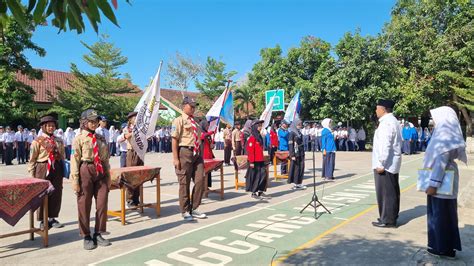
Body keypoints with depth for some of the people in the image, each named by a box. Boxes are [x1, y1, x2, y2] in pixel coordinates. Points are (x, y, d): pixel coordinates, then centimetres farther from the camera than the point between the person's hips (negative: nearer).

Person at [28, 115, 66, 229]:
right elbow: (32, 158, -3)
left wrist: (62, 170, 14)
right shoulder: (38, 141, -4)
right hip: (42, 169, -4)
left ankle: (52, 218, 21)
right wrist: (32, 173, -5)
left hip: (56, 169, 4)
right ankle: (42, 220, 16)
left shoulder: (59, 141, 9)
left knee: (56, 194, 7)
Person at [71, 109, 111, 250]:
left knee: (102, 205, 4)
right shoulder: (79, 138, -2)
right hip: (85, 171, -4)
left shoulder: (101, 138, 12)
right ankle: (86, 236, 19)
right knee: (84, 206, 5)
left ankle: (98, 234, 20)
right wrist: (75, 180, -11)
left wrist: (108, 177, 12)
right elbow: (74, 160, -6)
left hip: (101, 172, 4)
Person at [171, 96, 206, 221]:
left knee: (200, 181, 4)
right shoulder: (179, 120, -5)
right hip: (185, 152, -7)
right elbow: (174, 139, -11)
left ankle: (194, 209, 18)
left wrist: (200, 154, 16)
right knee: (184, 183, 3)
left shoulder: (195, 121, 16)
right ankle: (185, 211, 16)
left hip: (197, 153, 7)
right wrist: (175, 158, -16)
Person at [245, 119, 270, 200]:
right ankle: (253, 193, 12)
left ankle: (261, 192, 18)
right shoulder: (252, 137, -13)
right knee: (255, 177, 0)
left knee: (263, 175, 8)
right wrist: (251, 162, -18)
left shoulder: (259, 137, 14)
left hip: (260, 160, 8)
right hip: (255, 161, -8)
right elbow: (250, 150, -16)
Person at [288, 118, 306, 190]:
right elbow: (290, 145, -13)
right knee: (296, 168, -1)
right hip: (295, 154, -7)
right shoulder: (292, 133, -10)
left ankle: (299, 183, 17)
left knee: (301, 168, 8)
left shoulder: (299, 132, 13)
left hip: (301, 154, 7)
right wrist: (292, 155, -18)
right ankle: (295, 184, 9)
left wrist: (303, 153, 17)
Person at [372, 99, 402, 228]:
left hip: (385, 164, -11)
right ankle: (391, 217, 25)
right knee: (391, 192, 16)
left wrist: (381, 163, -22)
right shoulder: (392, 120, 16)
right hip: (391, 163, 11)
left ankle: (387, 220, 4)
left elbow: (385, 145, -24)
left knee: (385, 192, -3)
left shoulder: (386, 122, -17)